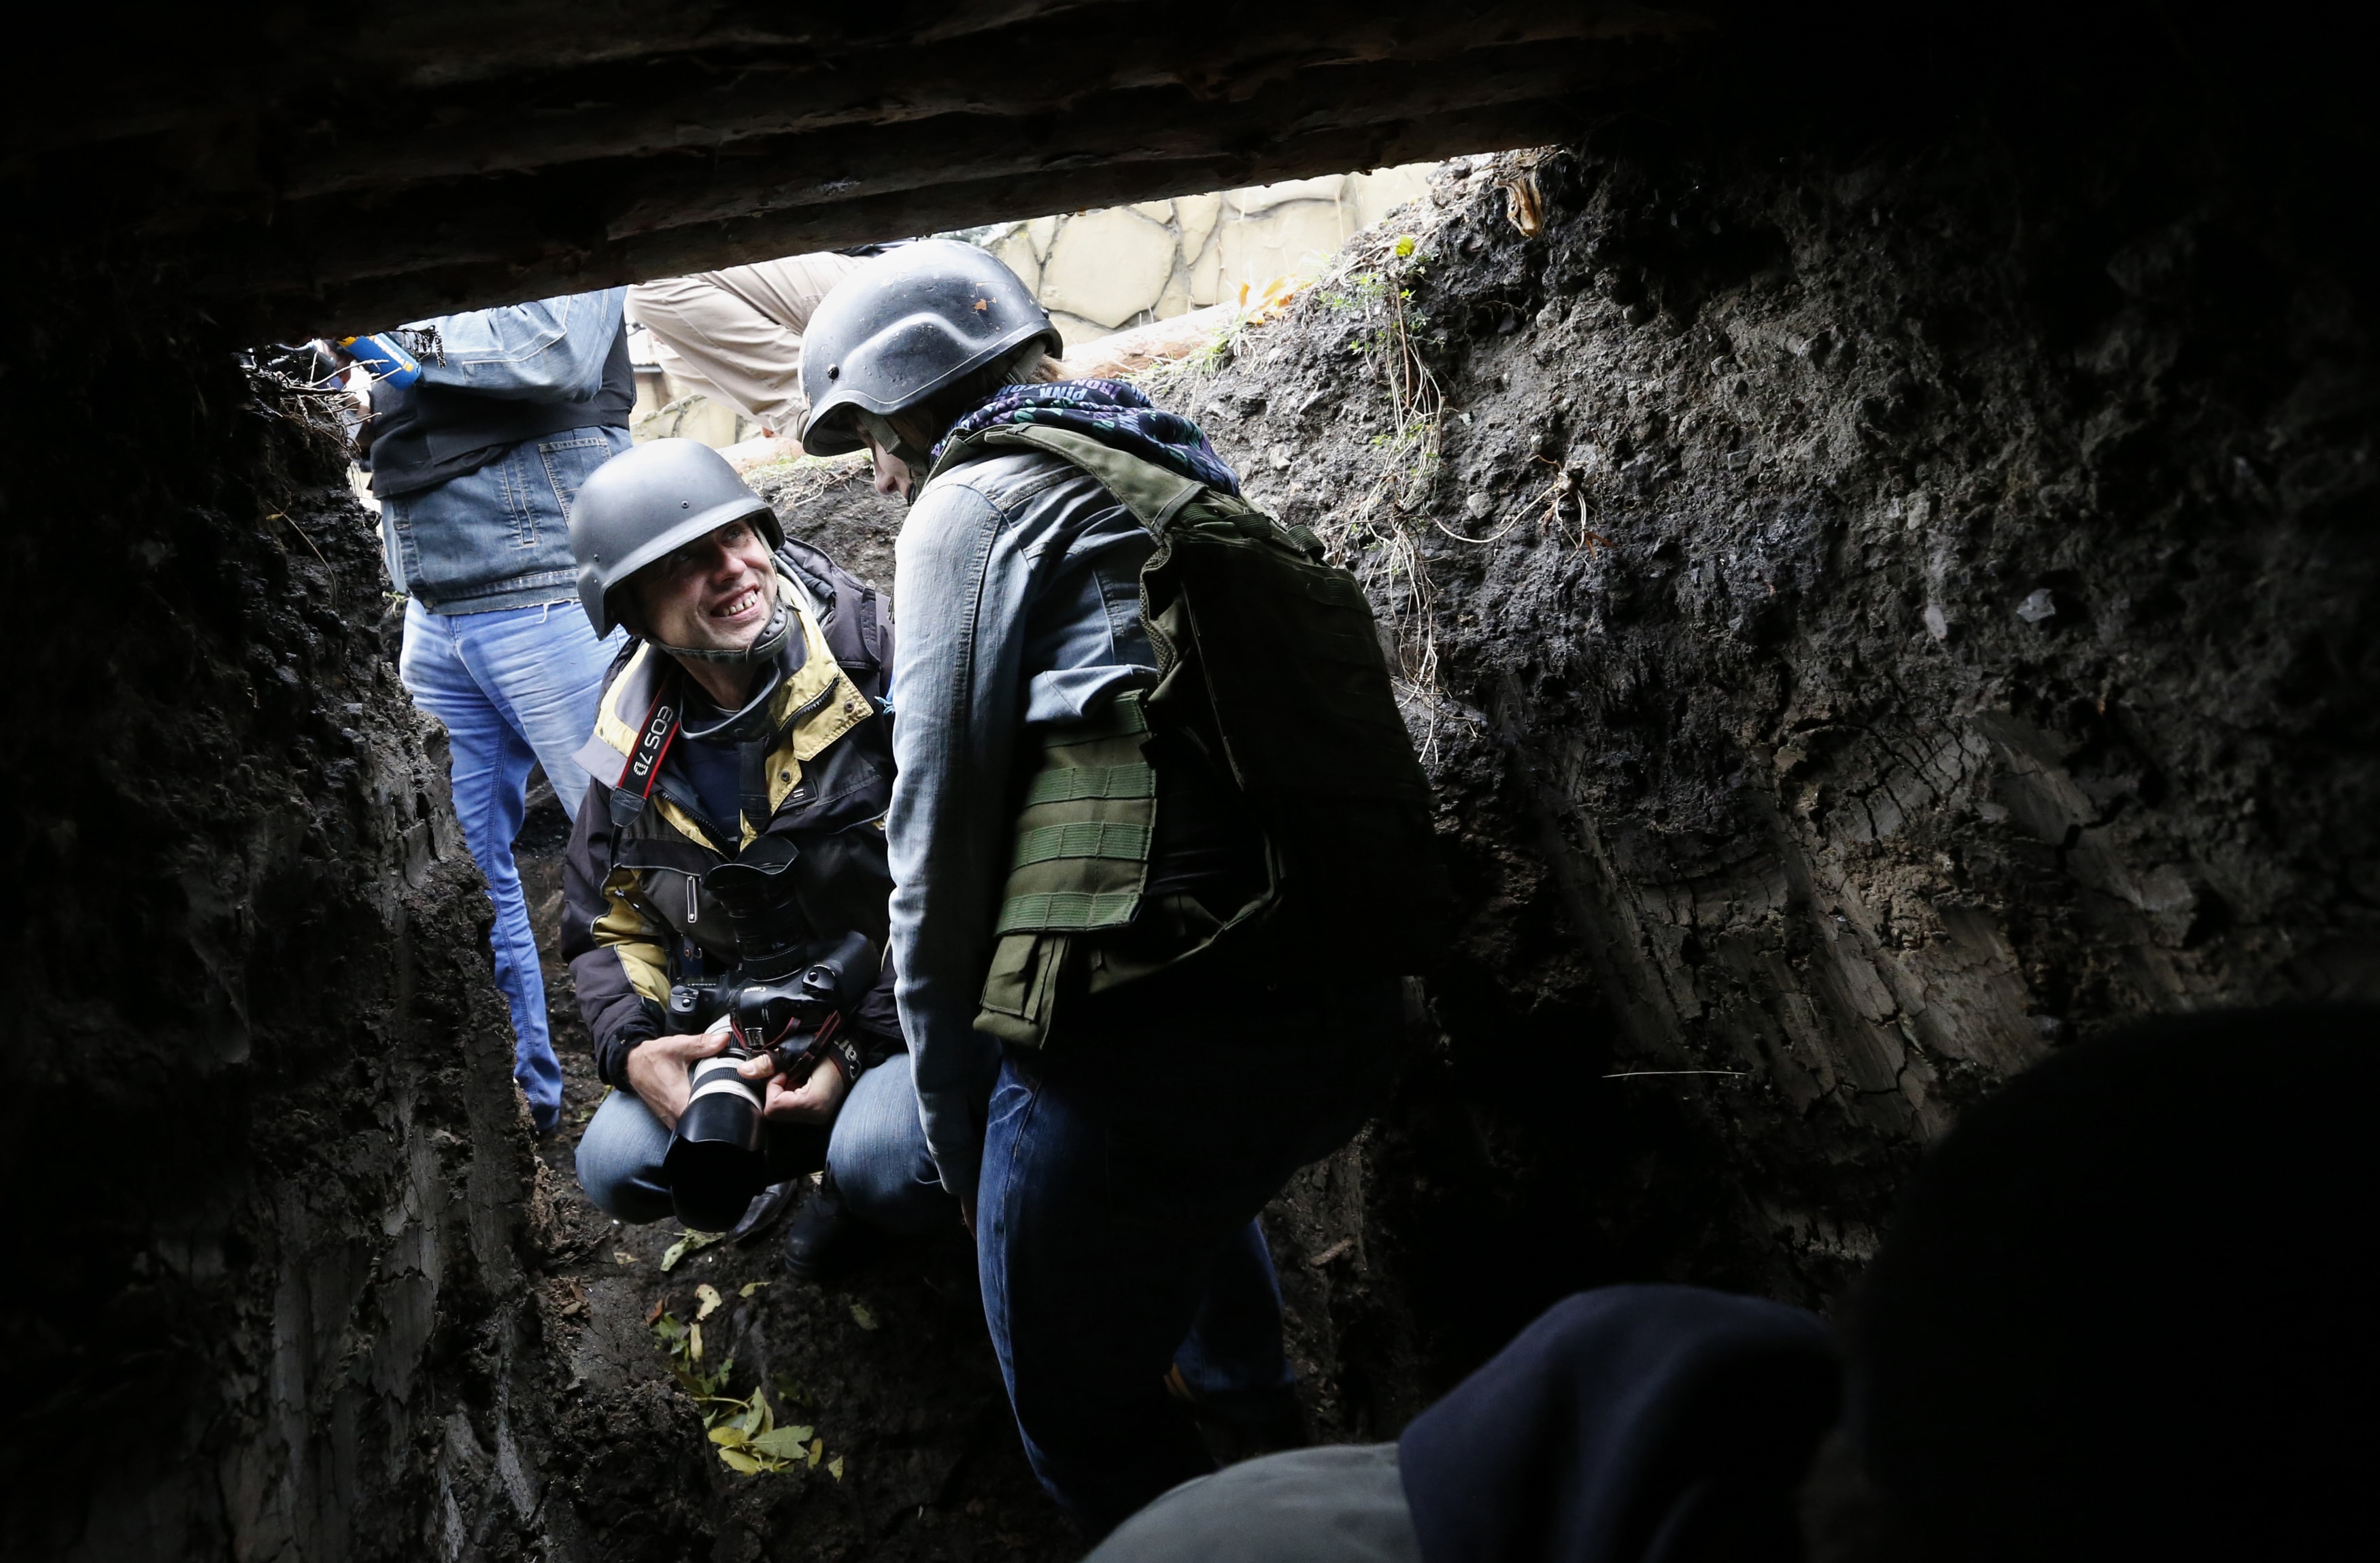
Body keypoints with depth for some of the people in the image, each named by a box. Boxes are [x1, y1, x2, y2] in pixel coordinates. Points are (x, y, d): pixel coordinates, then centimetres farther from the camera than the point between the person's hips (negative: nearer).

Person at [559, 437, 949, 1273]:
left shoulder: (883, 670, -19)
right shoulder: (634, 744, -1)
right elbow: (606, 927, 9)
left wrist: (860, 1048, -21)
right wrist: (632, 1051, -12)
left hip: (908, 1015, -5)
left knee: (880, 1165, -33)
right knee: (617, 1167, -13)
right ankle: (820, 1156, 13)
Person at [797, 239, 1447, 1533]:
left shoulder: (975, 501, -1)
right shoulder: (1174, 486, 23)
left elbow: (941, 830, -5)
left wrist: (957, 1130, 4)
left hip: (1155, 1026, -9)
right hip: (1345, 1022, 10)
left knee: (1089, 1428, 12)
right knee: (1188, 1185, 41)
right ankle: (1245, 1393, 64)